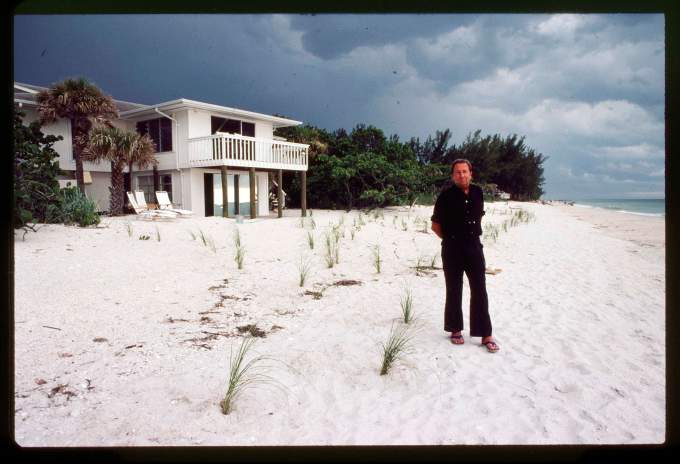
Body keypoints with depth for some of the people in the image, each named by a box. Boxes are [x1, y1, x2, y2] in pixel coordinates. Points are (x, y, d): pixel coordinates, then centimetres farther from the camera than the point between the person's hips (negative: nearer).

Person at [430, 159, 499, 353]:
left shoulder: (477, 192, 4)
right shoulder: (446, 196, -9)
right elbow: (435, 225, -1)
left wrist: (473, 235, 12)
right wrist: (450, 239, 3)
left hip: (474, 246, 3)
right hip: (452, 250, -3)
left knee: (480, 291, 2)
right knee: (454, 291, 7)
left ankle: (486, 335, 9)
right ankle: (455, 330, 22)